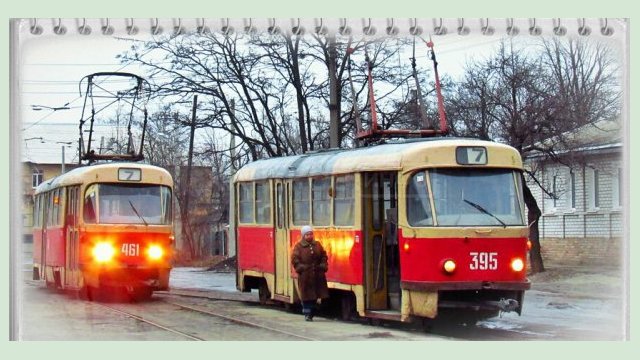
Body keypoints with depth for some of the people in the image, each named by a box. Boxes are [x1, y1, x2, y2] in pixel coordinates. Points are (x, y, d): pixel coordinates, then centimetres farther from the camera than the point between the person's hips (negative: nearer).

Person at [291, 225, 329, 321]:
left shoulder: (317, 245, 10)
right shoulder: (298, 247, -2)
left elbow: (324, 256, 12)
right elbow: (295, 260, -5)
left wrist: (323, 266, -2)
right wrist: (301, 268, -16)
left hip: (317, 275, 4)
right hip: (305, 275, -4)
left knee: (314, 295, 8)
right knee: (306, 295, -2)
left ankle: (311, 313, 21)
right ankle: (307, 314, 4)